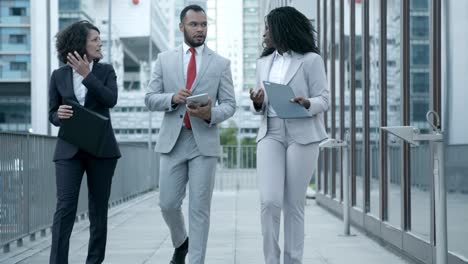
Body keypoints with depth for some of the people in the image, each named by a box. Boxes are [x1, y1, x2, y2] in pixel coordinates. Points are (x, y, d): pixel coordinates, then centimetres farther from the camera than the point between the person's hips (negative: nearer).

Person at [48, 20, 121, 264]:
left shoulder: (105, 71, 6)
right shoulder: (59, 75, 6)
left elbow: (111, 100, -11)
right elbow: (52, 114, 9)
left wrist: (87, 75, -16)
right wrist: (59, 114, -14)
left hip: (101, 149, 1)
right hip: (69, 151, -1)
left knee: (98, 210, 6)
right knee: (65, 207, -13)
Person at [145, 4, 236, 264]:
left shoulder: (221, 63, 6)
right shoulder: (164, 59, 8)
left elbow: (229, 104, 4)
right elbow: (150, 99, 6)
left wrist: (211, 114, -17)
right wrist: (172, 98, -14)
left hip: (204, 141, -1)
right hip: (172, 140, 1)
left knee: (199, 209, -1)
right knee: (168, 204, 3)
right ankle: (180, 243, 32)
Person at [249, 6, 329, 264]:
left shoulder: (311, 60, 0)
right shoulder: (264, 62, 16)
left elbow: (323, 100, -2)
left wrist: (306, 104, -22)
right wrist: (257, 103, -4)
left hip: (302, 135, -3)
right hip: (270, 134, 3)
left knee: (294, 204, 0)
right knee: (269, 201, -10)